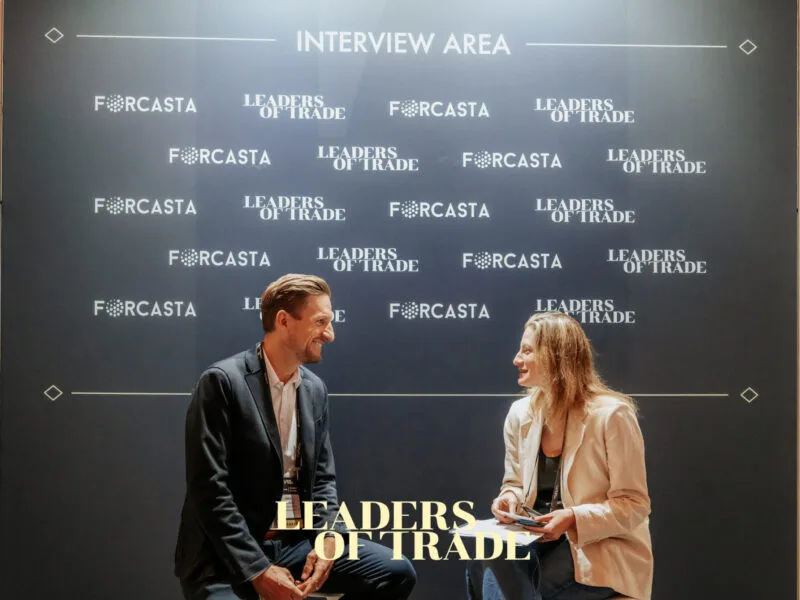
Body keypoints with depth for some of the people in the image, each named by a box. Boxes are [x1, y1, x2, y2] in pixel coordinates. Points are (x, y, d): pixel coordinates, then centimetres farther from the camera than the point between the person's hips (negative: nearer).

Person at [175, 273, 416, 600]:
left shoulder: (315, 388, 8)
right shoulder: (222, 382, -13)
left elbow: (323, 478, 12)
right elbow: (209, 489, -17)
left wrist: (326, 540, -7)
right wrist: (257, 570, -20)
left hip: (298, 541, 7)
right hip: (229, 557, -6)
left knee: (397, 572, -5)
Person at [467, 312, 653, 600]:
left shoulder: (611, 415, -14)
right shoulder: (519, 415, 4)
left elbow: (633, 506, -11)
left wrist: (574, 519, -25)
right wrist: (510, 498, -8)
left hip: (602, 552, -5)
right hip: (543, 539, 5)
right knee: (484, 562, -25)